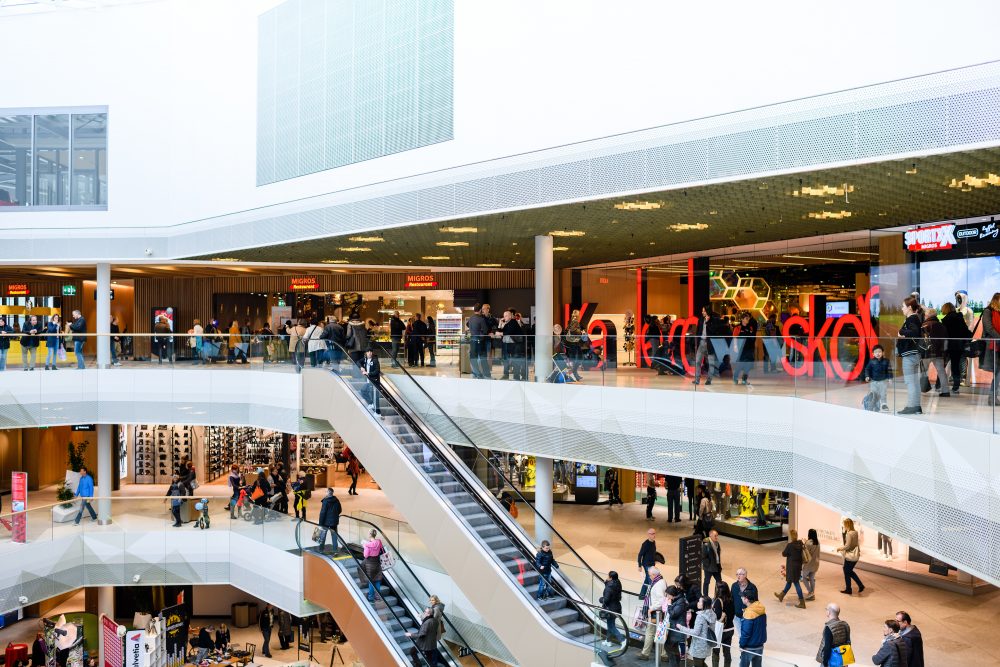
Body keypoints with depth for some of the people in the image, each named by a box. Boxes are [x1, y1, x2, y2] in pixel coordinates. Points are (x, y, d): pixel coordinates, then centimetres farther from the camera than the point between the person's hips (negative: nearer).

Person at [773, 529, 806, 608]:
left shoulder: (790, 545, -22)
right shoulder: (800, 544, -2)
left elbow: (784, 554, -10)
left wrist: (786, 545, -2)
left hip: (792, 567, -8)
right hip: (798, 566, 8)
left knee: (796, 583, 1)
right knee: (789, 581, 21)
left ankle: (802, 603, 4)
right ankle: (781, 596, 39)